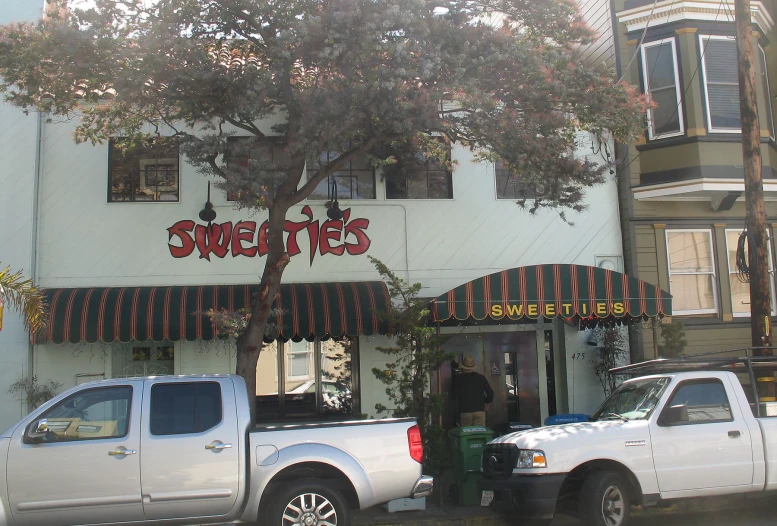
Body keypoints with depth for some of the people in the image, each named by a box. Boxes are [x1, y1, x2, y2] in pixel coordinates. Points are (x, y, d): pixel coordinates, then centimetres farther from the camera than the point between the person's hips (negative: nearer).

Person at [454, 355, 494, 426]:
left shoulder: (460, 379, 0)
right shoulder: (481, 378, 5)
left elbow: (456, 396, 0)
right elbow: (490, 393, 3)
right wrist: (487, 402, 21)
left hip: (465, 411, -1)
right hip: (480, 410, 1)